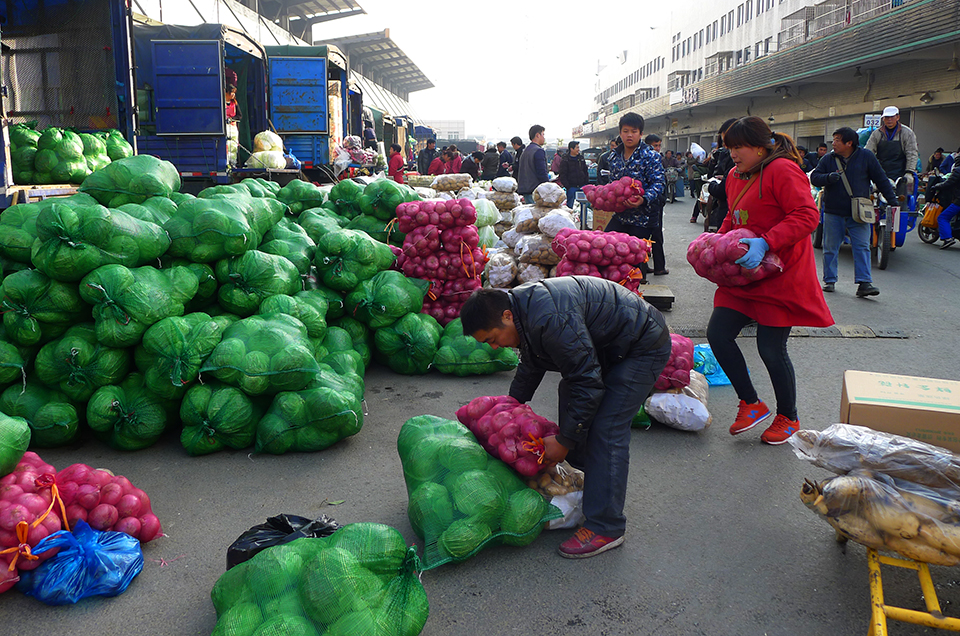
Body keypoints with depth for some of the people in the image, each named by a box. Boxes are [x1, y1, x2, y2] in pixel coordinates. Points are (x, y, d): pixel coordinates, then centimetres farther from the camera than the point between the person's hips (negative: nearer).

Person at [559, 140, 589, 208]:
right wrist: (568, 187, -13)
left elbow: (586, 172, 18)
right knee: (570, 205, -1)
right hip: (572, 187, -5)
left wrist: (586, 184, 8)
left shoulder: (581, 158, 13)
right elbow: (562, 176, -6)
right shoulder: (565, 160, -4)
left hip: (582, 186, 5)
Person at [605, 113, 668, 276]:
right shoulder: (614, 157, 9)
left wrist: (644, 199, -32)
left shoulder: (650, 156, -9)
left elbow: (658, 183, -15)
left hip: (643, 216, -6)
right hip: (620, 215, 6)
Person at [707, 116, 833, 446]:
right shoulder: (736, 176, 13)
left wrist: (765, 243, -31)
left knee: (771, 349, -2)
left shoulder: (783, 170, -14)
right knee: (718, 334, 0)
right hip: (743, 274, 8)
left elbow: (807, 215, -23)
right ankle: (751, 403, 18)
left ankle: (788, 418, 22)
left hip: (780, 275, -8)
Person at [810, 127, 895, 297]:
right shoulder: (828, 159, 5)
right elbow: (814, 177, 0)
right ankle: (829, 280, 18)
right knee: (830, 248, 6)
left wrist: (892, 198, 6)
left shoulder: (866, 157, 2)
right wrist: (828, 177, -21)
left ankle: (864, 283, -9)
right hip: (833, 212, 1)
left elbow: (881, 179, 7)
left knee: (862, 247, -7)